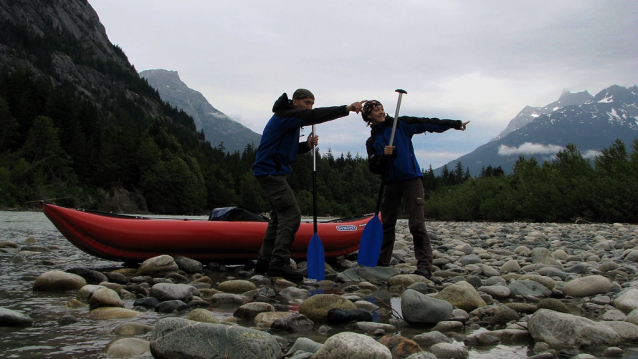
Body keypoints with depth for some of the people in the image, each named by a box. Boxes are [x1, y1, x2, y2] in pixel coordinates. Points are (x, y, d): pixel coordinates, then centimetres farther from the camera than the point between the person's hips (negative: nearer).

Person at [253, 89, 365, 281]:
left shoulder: (290, 120, 21)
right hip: (271, 171, -11)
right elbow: (313, 116, -27)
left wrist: (306, 145, 2)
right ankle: (279, 262, -20)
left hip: (270, 172, 11)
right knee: (291, 215, -16)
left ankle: (264, 261, 16)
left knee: (279, 215, 13)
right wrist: (346, 109, -33)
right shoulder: (285, 116, -11)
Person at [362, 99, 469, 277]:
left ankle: (424, 265, -11)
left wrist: (455, 124, -7)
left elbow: (428, 124, -3)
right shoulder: (372, 141, 10)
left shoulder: (401, 124, 3)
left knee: (417, 223, -11)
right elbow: (374, 168, 2)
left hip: (411, 179, -4)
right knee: (387, 224, 8)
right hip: (390, 183, 4)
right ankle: (382, 262, 18)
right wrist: (384, 156, -17)